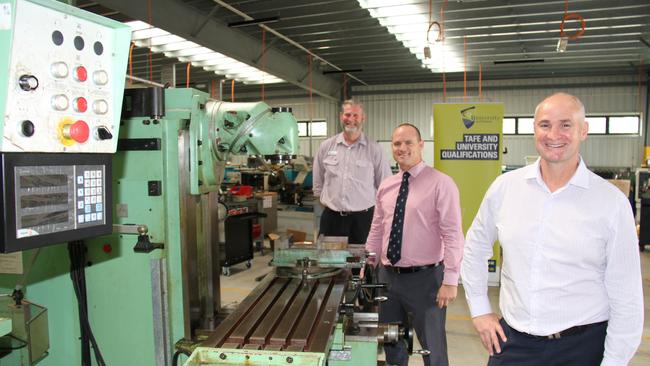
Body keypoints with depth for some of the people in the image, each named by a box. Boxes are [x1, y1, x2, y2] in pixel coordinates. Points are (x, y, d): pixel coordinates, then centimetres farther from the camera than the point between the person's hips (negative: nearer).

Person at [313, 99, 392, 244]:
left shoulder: (374, 149, -2)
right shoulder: (326, 146, 5)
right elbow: (318, 182, 14)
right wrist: (326, 202, 11)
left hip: (363, 218, -2)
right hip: (331, 217, 2)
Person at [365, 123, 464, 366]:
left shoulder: (441, 183, -10)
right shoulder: (386, 186, 8)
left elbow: (453, 235, -14)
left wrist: (450, 281, -17)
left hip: (425, 278, -5)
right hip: (388, 276, 5)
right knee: (392, 346, 20)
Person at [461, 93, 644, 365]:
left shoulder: (612, 202, -9)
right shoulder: (504, 187, -3)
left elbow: (626, 298, -5)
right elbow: (475, 249, 11)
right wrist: (479, 309, 8)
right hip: (512, 341, 2)